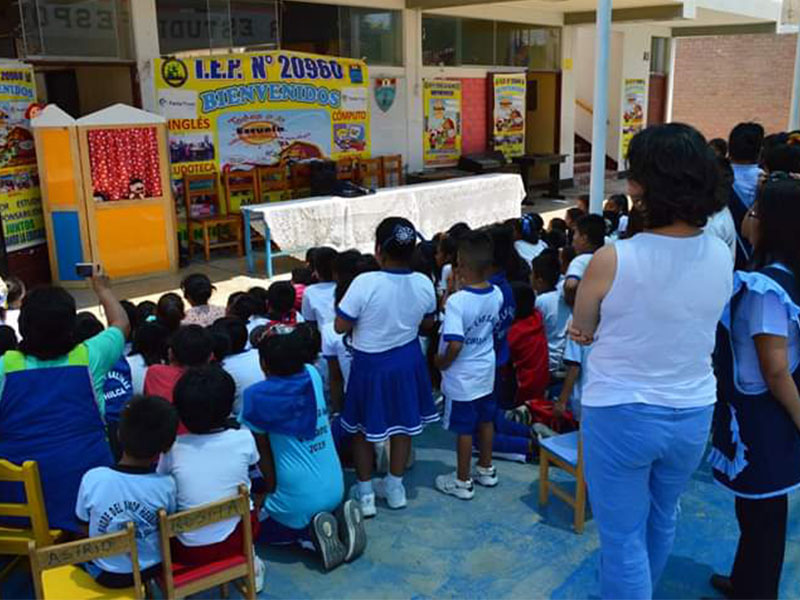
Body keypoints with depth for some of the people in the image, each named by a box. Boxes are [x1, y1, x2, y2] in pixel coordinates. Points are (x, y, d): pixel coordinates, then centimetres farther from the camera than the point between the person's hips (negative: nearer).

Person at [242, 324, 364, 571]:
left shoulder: (257, 396, -14)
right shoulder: (313, 376, -3)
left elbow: (264, 453, -3)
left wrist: (271, 487, 10)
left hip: (298, 499, -5)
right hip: (335, 490, 5)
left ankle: (309, 534, -2)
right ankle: (341, 520, 6)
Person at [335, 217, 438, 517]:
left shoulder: (365, 283, -26)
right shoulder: (424, 284, -12)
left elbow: (340, 327, -17)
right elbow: (427, 325, 5)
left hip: (371, 365, -3)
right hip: (408, 361, 4)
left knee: (362, 428, 16)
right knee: (403, 424, 20)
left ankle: (365, 494, 26)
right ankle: (395, 488, 34)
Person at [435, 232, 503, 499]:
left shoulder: (457, 301, -28)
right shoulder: (497, 295, -7)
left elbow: (454, 346, -31)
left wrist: (440, 362, -11)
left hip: (462, 377, -6)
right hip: (487, 370, 6)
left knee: (464, 429, 7)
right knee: (485, 421, 21)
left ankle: (462, 482, 22)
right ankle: (486, 470, 38)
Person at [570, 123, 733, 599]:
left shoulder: (613, 260, -23)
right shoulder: (723, 257, -8)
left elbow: (582, 327, -5)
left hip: (620, 415, -6)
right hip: (693, 415, 6)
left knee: (623, 535, 11)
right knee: (662, 519, 28)